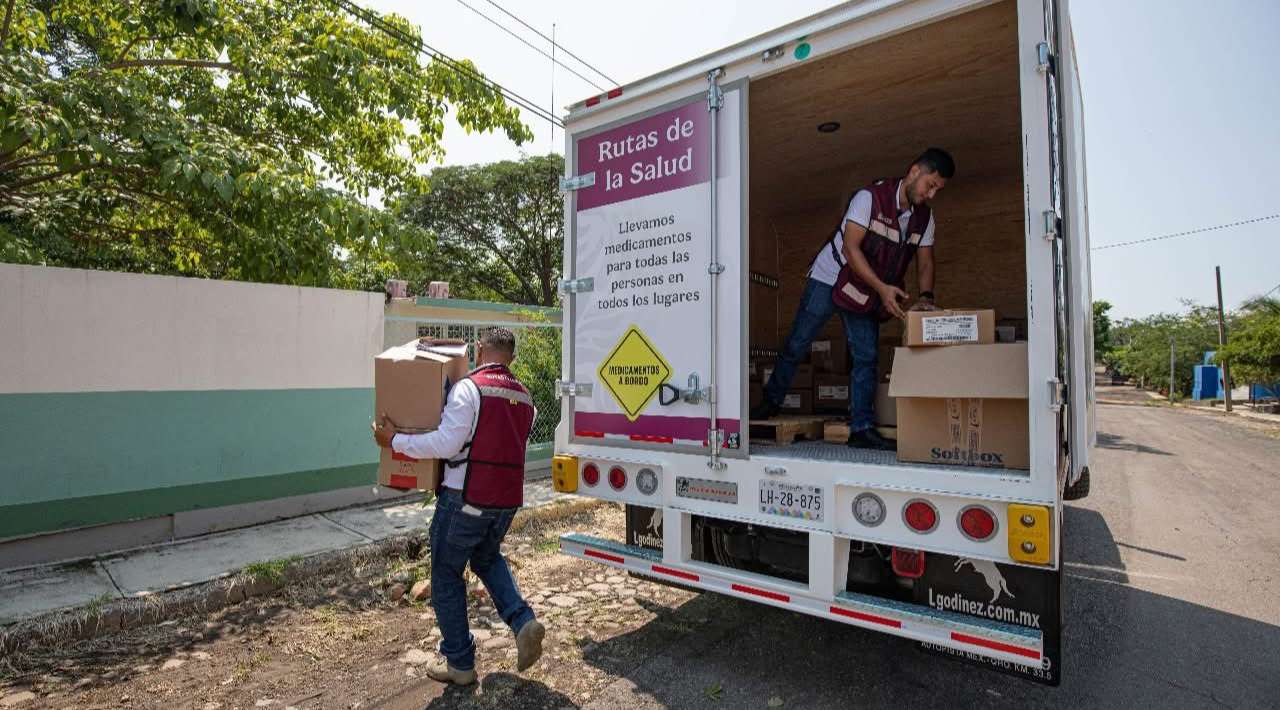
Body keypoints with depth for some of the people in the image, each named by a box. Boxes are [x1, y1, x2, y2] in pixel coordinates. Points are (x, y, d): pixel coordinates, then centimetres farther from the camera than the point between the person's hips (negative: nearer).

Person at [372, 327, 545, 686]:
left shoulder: (469, 387, -13)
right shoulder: (524, 396, 8)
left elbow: (447, 444, -19)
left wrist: (395, 440, -8)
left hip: (466, 498, -6)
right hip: (507, 500, 6)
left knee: (446, 575, 13)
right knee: (487, 558, 29)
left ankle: (459, 662, 22)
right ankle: (523, 622, 11)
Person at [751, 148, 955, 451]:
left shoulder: (924, 217, 1)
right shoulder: (870, 197, -19)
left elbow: (925, 261, 4)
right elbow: (850, 248, -25)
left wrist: (925, 298, -14)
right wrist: (882, 287, -31)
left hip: (866, 294, 6)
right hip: (829, 278, -6)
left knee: (866, 357, -1)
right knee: (796, 345, 0)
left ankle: (862, 428, 3)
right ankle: (771, 401, 18)